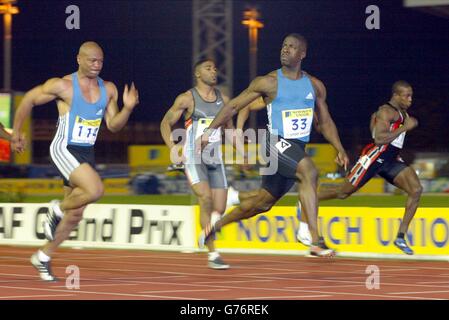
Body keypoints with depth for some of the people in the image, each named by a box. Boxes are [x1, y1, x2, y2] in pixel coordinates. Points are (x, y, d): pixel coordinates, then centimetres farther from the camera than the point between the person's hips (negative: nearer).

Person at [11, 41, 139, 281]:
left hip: (87, 153, 6)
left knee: (75, 215, 8)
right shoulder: (63, 86, -12)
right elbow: (29, 100, -2)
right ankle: (58, 209, 0)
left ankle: (43, 257, 25)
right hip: (64, 150, -6)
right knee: (95, 189, -28)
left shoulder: (108, 90, 5)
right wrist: (16, 132, 4)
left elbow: (113, 125, 9)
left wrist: (127, 108, -10)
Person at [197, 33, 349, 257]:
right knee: (309, 172, -32)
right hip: (276, 142, -6)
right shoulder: (269, 82, -3)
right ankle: (316, 241, -35)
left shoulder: (315, 86, 10)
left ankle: (215, 226, 34)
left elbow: (325, 122, 17)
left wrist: (340, 150, 4)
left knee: (263, 202, 13)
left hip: (297, 149, 6)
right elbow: (234, 106, 3)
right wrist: (210, 130, -2)